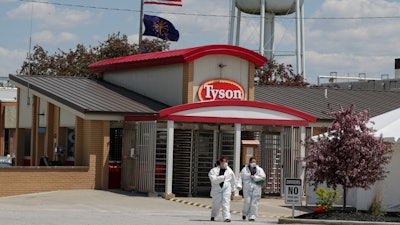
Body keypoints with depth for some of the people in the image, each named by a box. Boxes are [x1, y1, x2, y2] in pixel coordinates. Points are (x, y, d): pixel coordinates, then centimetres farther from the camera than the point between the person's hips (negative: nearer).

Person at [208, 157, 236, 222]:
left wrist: (233, 189, 22)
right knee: (216, 204, 11)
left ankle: (226, 217, -18)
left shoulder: (229, 171, 5)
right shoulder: (214, 170, -5)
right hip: (217, 189, -1)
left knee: (226, 203, -12)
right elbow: (213, 179, -21)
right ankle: (213, 216, 36)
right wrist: (222, 177, -24)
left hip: (226, 190, 1)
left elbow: (233, 180, 17)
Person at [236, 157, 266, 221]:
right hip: (247, 189, 0)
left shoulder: (259, 169, 8)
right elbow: (240, 178, 5)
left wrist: (254, 177, -12)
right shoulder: (244, 169, 10)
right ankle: (244, 213, 14)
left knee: (254, 203, -4)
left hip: (256, 189, 0)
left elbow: (263, 176, -5)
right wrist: (239, 185, -9)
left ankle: (252, 217, 0)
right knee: (247, 202, -11)